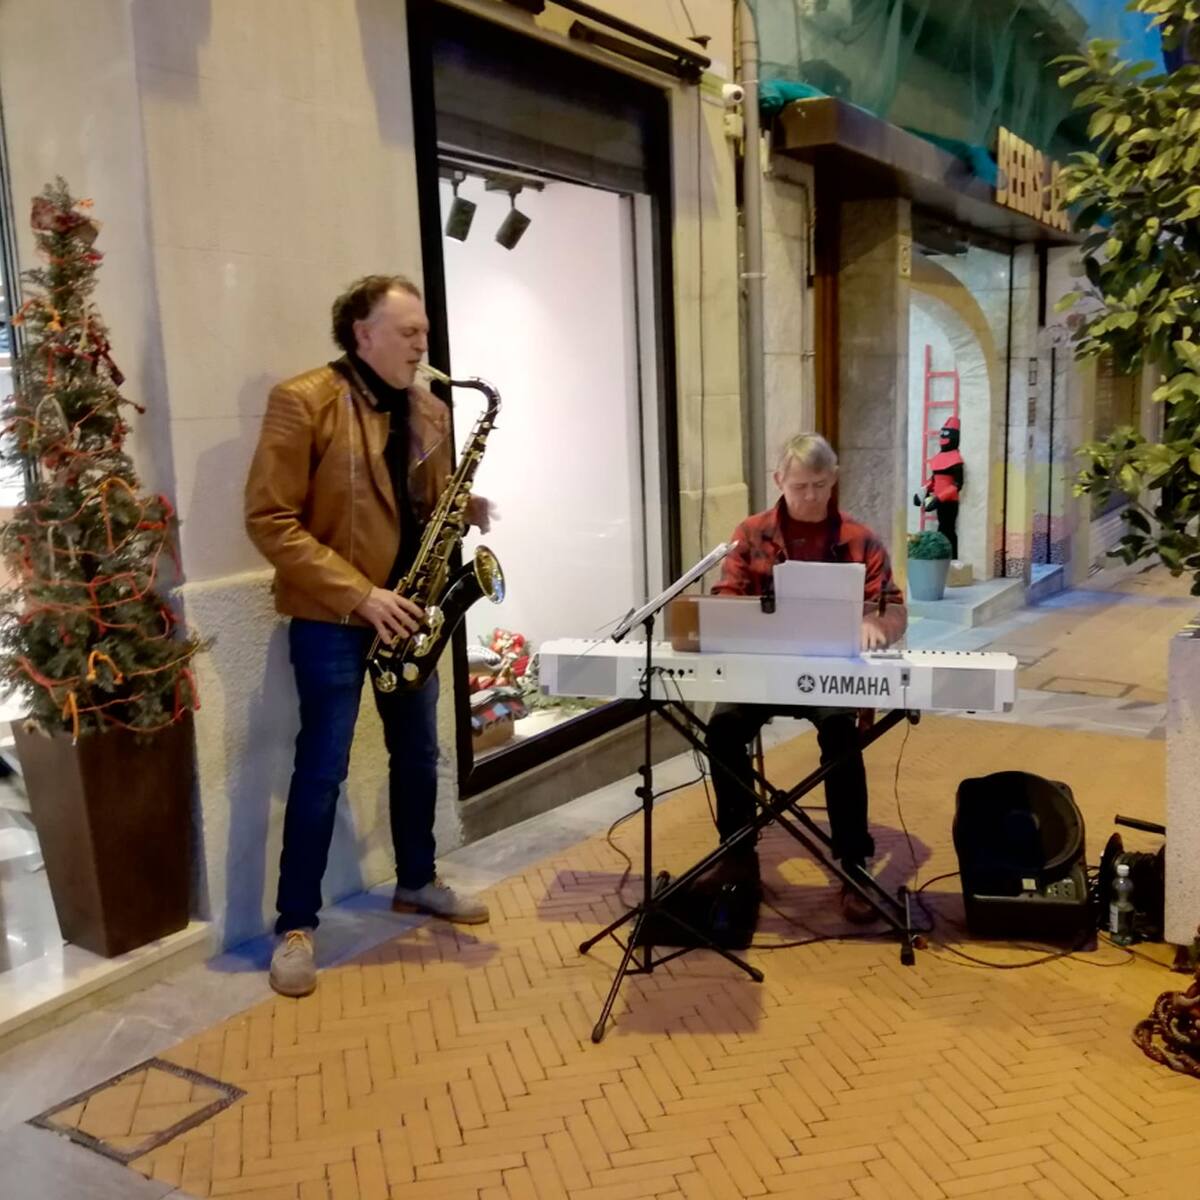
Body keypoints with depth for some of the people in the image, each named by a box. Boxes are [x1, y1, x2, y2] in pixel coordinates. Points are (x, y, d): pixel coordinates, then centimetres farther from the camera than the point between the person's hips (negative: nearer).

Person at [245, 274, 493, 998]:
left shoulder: (430, 412, 8)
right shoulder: (302, 402, -13)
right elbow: (270, 520, -16)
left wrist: (464, 510, -7)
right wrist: (359, 594, -21)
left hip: (406, 610, 7)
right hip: (331, 615, -6)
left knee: (418, 755, 15)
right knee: (322, 767, -1)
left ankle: (418, 882, 34)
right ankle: (296, 924, 12)